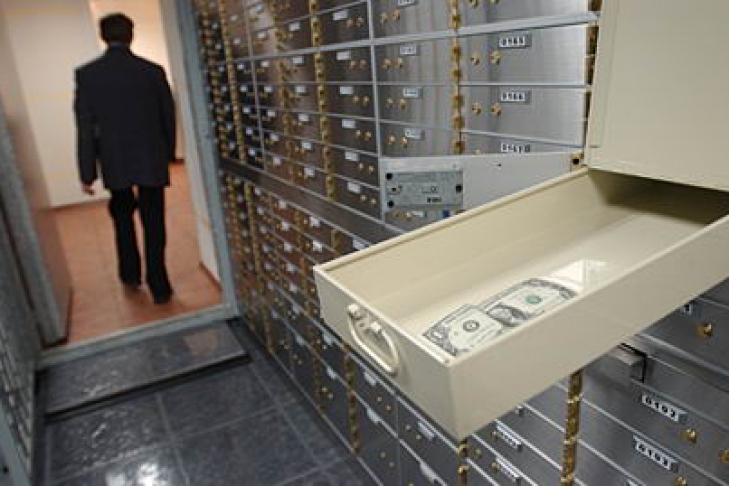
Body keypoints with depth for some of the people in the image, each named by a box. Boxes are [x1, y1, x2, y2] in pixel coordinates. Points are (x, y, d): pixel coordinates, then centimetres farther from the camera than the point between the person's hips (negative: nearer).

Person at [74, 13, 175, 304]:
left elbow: (85, 128, -5)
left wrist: (87, 173, 0)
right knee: (154, 225, 6)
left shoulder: (86, 74, -5)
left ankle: (130, 275, 31)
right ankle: (159, 287, 9)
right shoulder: (153, 71, -5)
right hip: (151, 161, 0)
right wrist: (169, 153, 16)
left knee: (122, 216, 23)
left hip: (115, 163, 1)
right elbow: (168, 116, 3)